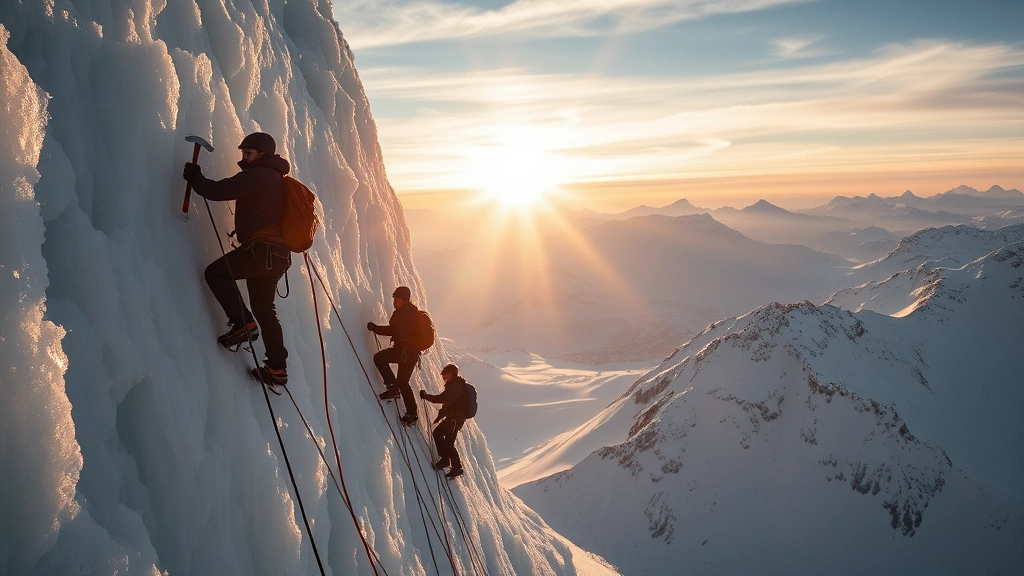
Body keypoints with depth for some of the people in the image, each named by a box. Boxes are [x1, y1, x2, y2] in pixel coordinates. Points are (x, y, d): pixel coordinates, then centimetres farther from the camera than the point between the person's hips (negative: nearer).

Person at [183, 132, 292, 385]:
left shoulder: (258, 175, -9)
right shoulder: (275, 178, 23)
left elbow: (218, 190, -12)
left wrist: (195, 177, 4)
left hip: (262, 250, -10)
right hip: (278, 254, 10)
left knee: (216, 272, 1)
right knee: (264, 309, 13)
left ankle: (243, 324, -5)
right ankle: (277, 368, 13)